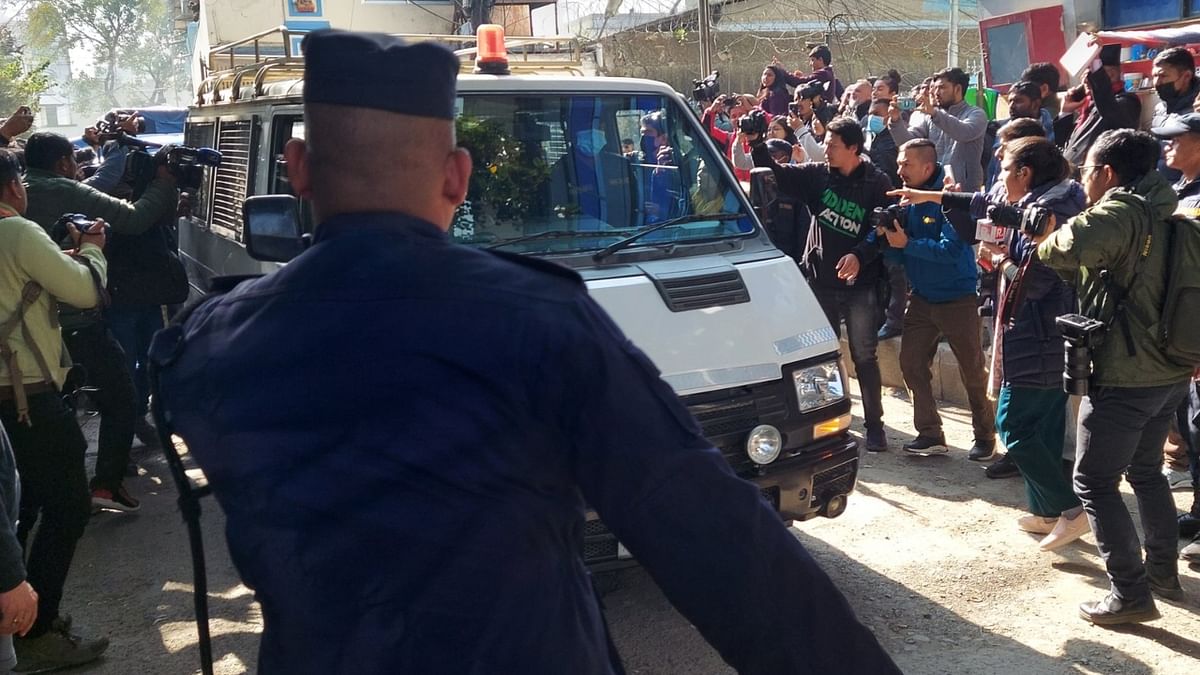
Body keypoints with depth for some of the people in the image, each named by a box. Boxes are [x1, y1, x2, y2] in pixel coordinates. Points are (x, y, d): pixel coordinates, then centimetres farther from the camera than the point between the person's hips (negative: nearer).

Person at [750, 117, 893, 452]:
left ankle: (874, 425, 16)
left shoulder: (877, 183, -5)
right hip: (820, 280, 3)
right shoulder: (817, 174, 3)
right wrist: (757, 144, -13)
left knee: (864, 357, 4)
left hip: (860, 285, -3)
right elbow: (776, 176, 0)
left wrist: (860, 255, -24)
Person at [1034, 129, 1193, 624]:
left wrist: (1047, 242, -16)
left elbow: (1066, 249, -37)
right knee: (1145, 471, 24)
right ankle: (1164, 572, 33)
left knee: (1094, 482, 1)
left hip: (1124, 378, -9)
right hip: (1171, 373, 9)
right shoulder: (1160, 215, 12)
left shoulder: (1120, 212, -17)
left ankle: (1131, 595, 3)